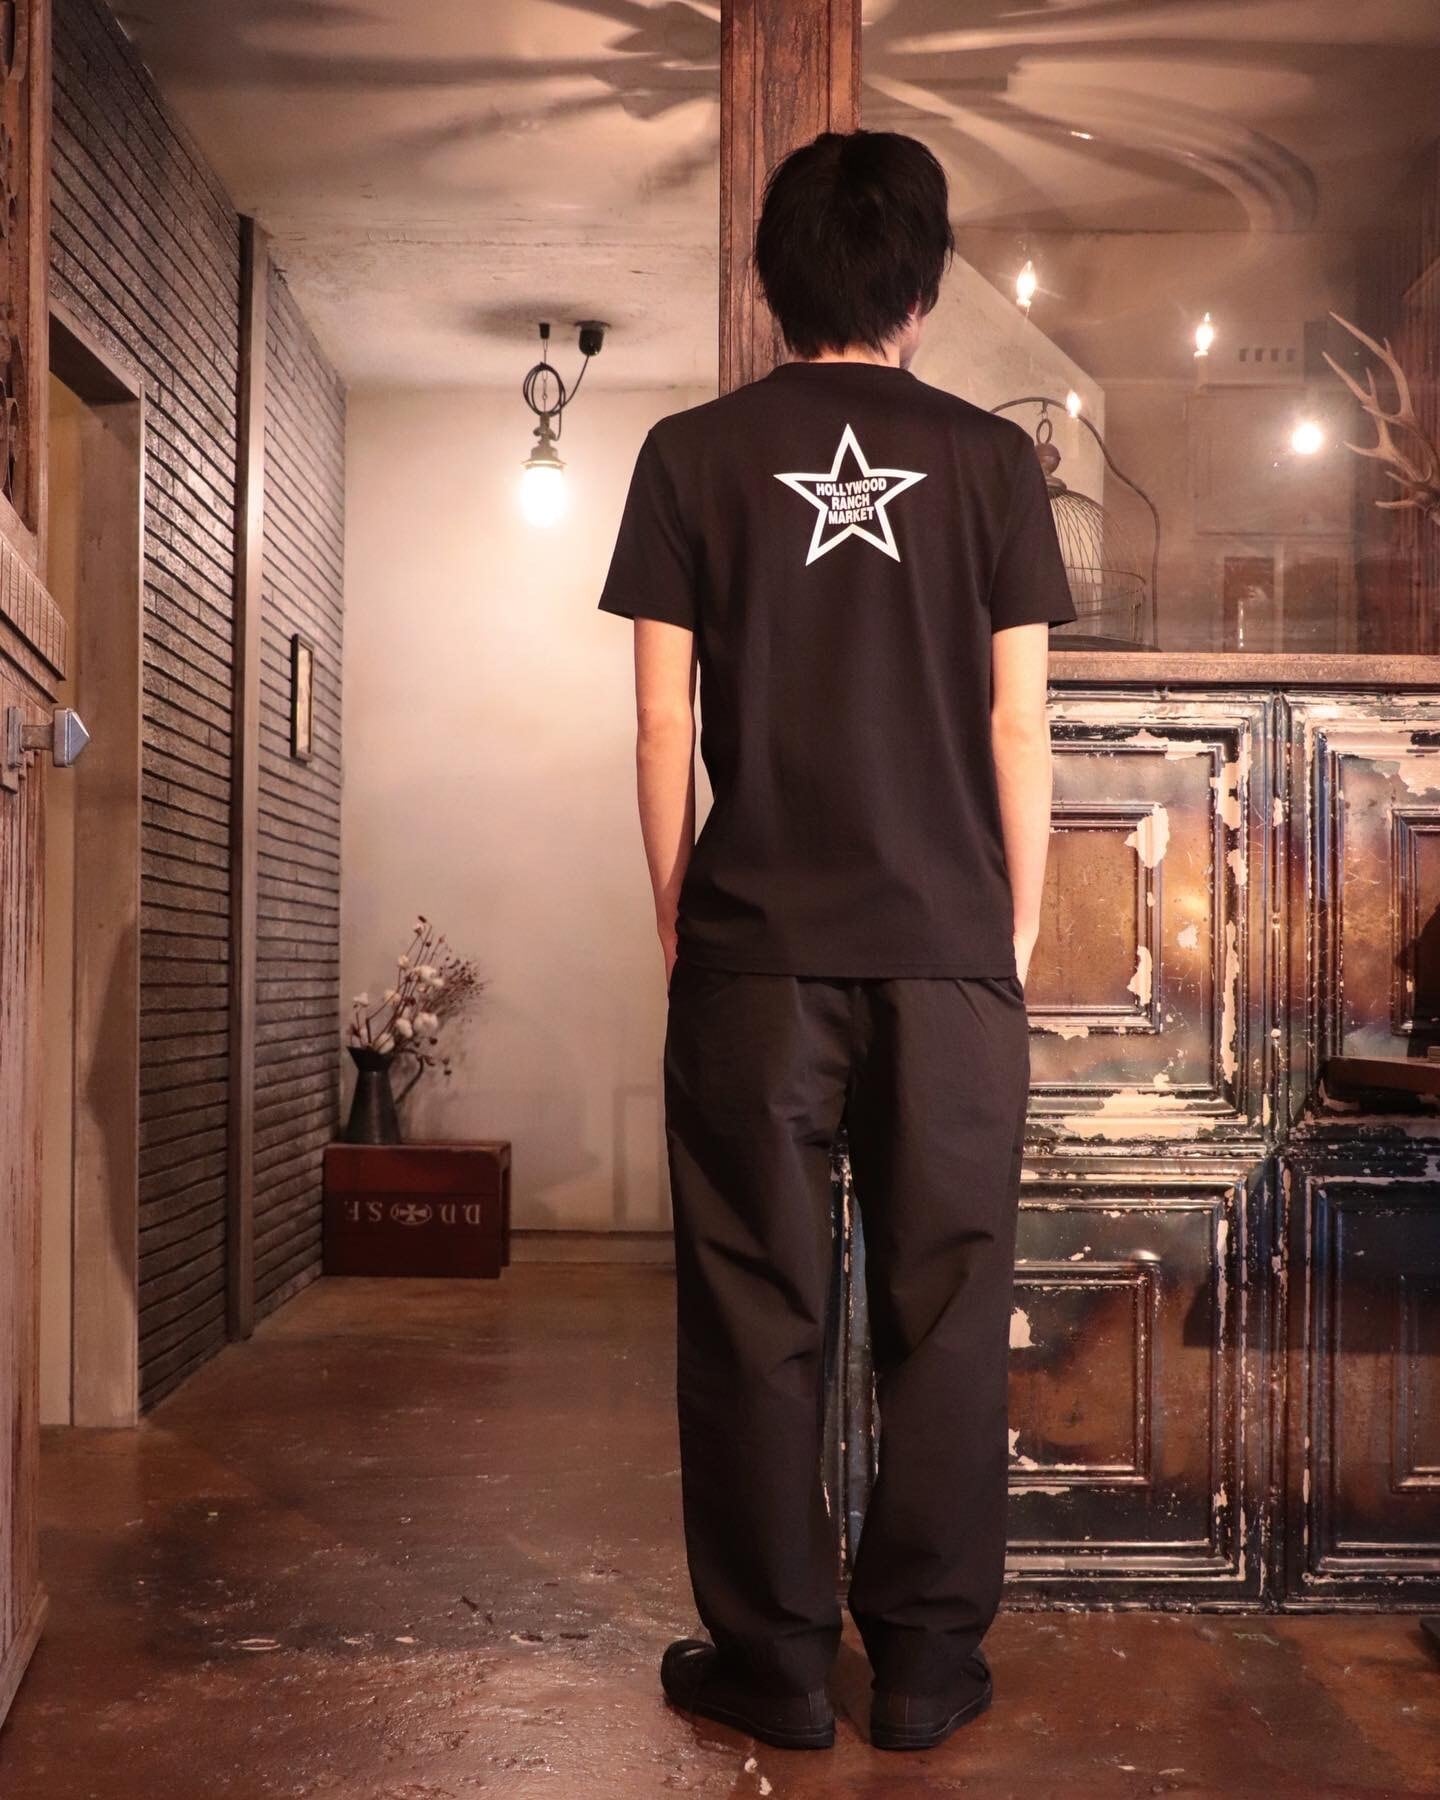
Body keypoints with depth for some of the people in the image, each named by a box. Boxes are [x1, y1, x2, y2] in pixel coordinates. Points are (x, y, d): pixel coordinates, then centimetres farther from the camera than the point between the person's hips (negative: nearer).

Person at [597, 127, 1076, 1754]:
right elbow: (1018, 728, 3)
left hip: (756, 948, 0)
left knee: (756, 1312, 7)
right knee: (945, 1313, 8)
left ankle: (772, 1662, 15)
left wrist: (674, 919, 10)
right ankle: (928, 1662, 17)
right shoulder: (991, 459, 5)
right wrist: (1017, 931, 11)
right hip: (951, 950, 1)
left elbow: (663, 724, 1)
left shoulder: (694, 454, 4)